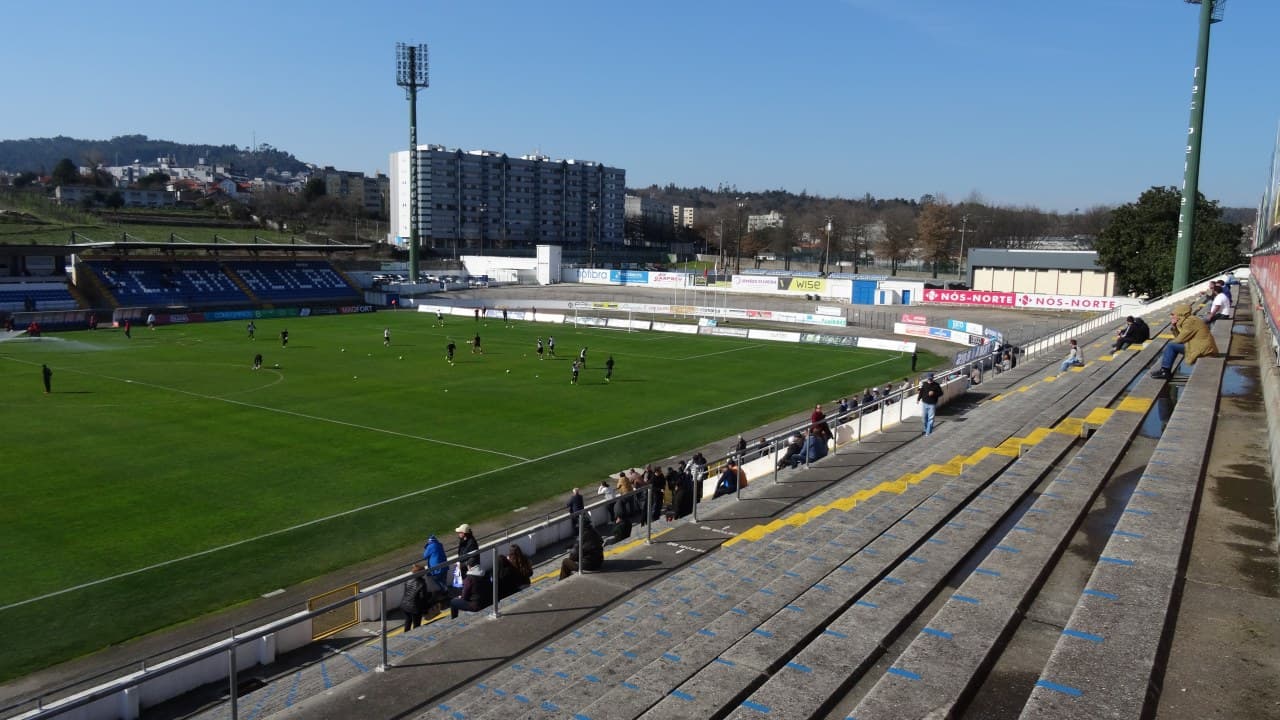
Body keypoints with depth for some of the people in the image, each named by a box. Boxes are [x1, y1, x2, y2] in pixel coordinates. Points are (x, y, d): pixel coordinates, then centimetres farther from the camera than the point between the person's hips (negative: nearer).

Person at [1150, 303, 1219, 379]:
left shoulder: (1190, 321, -15)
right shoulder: (1188, 320, 13)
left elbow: (1180, 339, -15)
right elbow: (1179, 337, 14)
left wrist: (1171, 342, 4)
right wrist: (1175, 326, 1)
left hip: (1203, 349, -10)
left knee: (1171, 346, -13)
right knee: (1174, 345, 18)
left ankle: (1165, 371, -9)